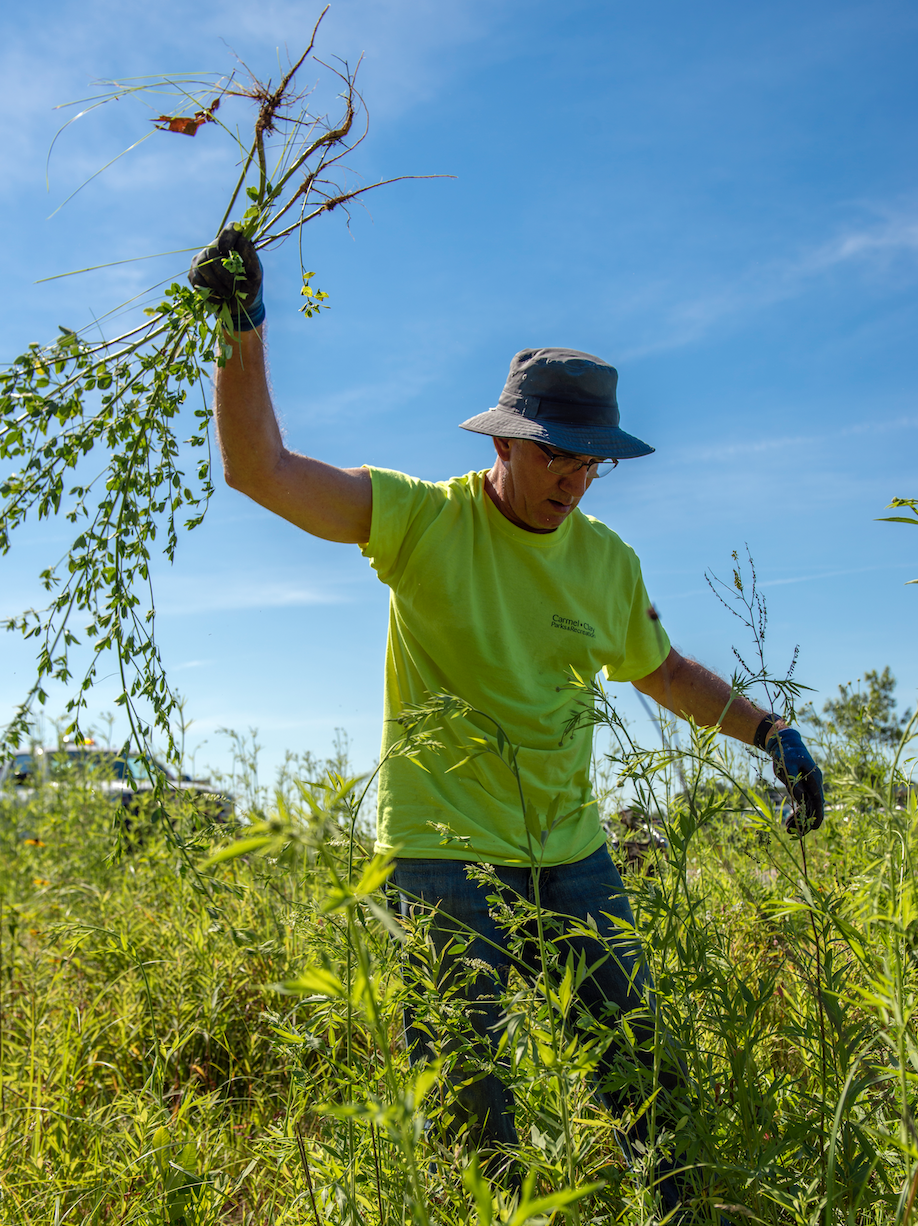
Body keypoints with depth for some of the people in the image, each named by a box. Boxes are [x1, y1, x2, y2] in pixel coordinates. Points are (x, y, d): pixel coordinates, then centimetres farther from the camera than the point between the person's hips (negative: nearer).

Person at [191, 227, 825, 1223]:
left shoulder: (608, 561, 4)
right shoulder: (424, 521, -10)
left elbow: (660, 668, 21)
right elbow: (259, 469, -17)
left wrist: (768, 731, 14)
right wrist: (241, 330, -27)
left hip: (568, 851, 5)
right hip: (444, 851, -4)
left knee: (635, 1065, 15)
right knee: (466, 1092, 4)